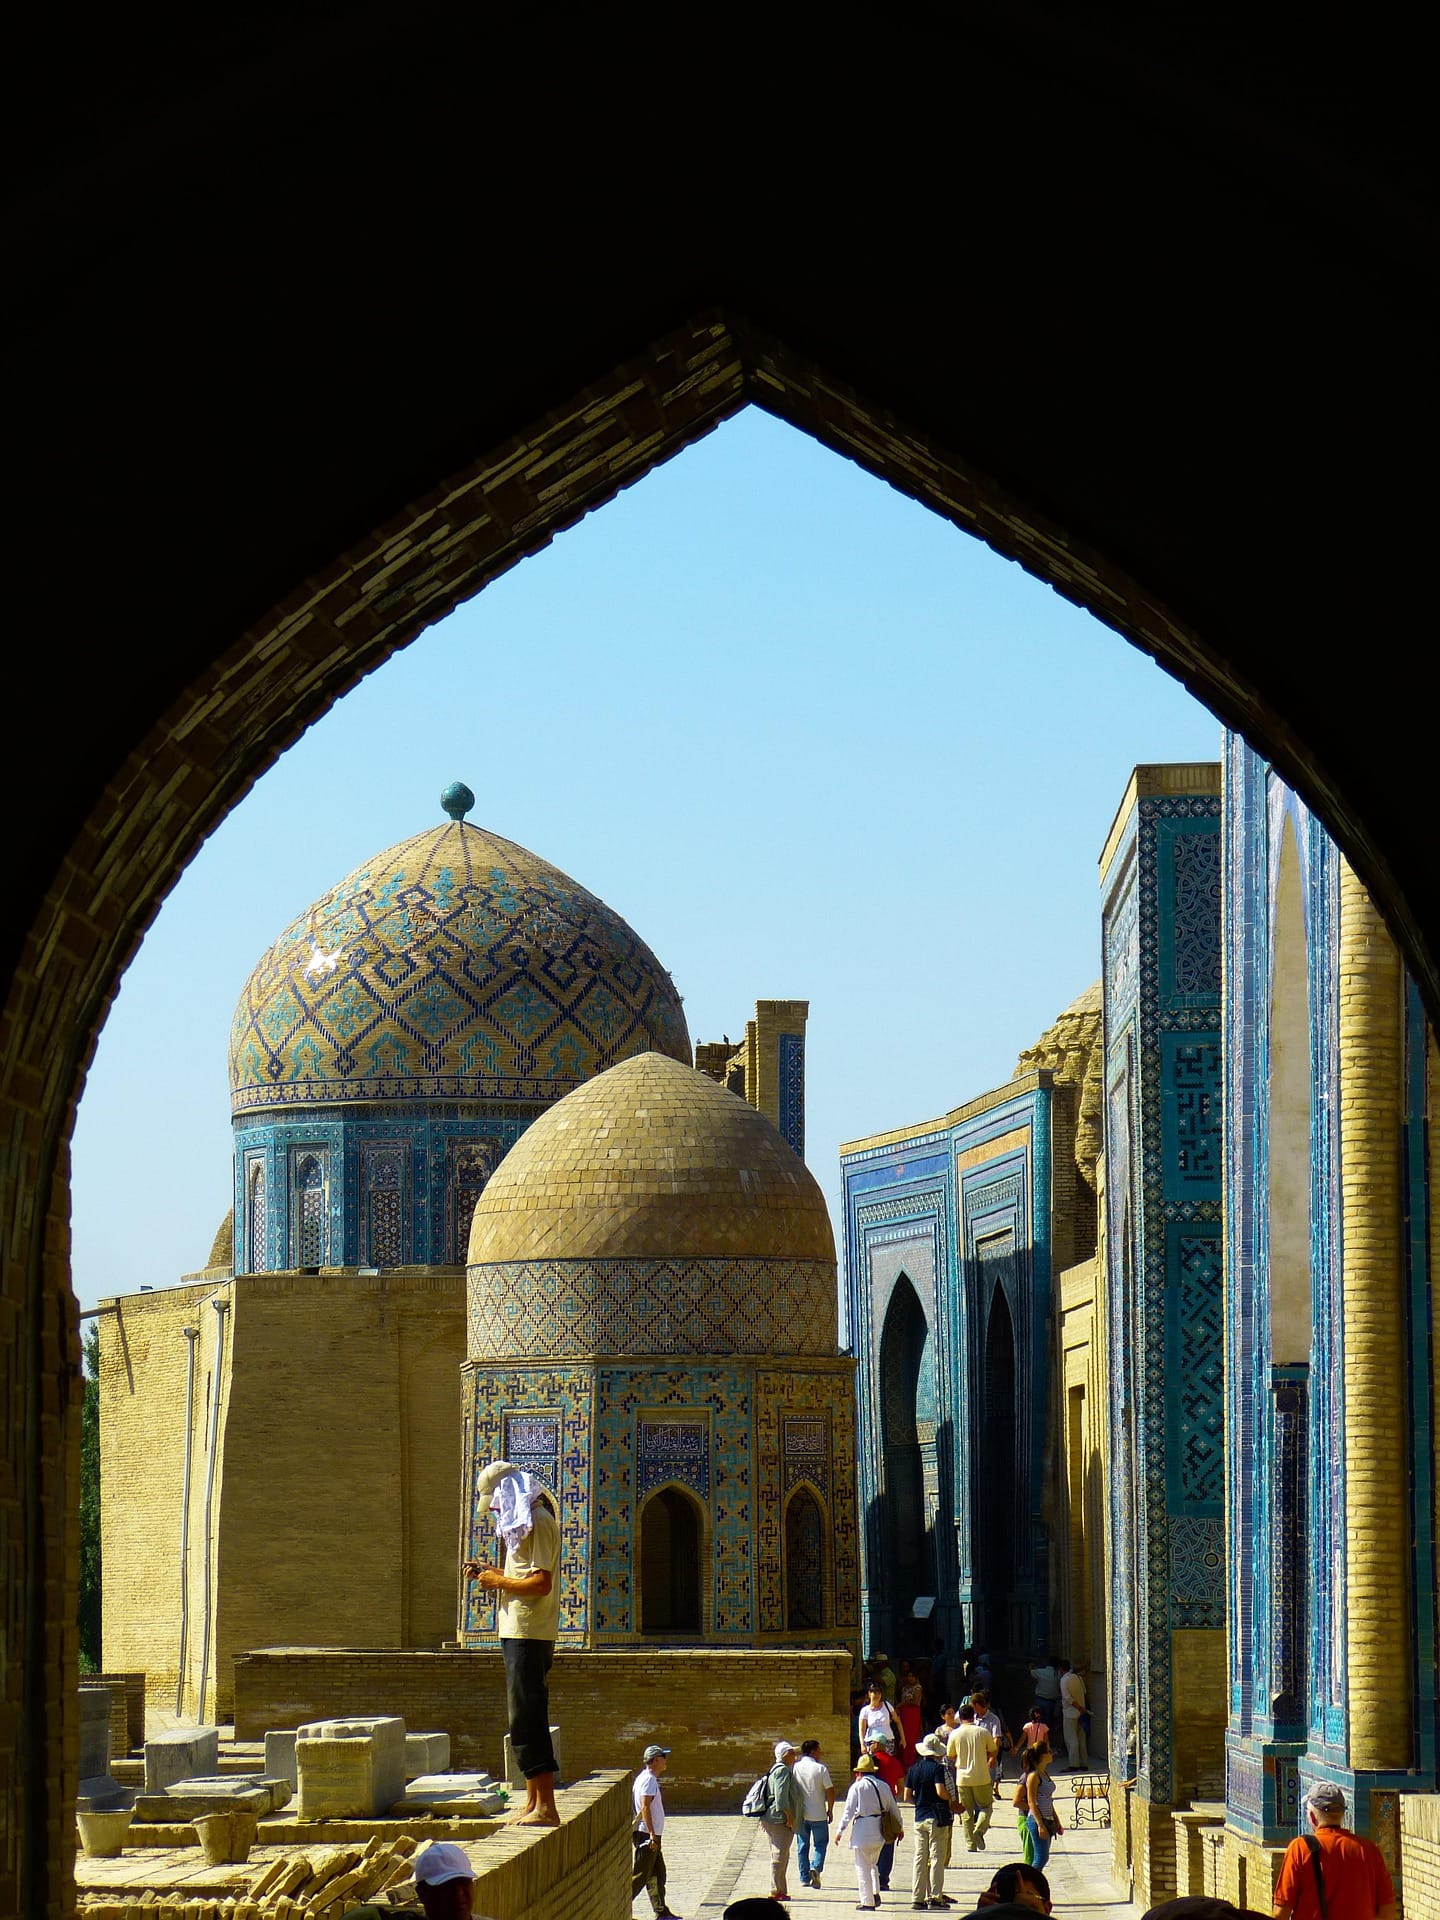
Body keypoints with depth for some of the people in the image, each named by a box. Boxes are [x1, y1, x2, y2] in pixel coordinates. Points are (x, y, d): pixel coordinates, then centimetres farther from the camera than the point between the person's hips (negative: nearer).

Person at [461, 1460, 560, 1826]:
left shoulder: (539, 1523, -13)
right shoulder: (524, 1523, 19)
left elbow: (541, 1583, -21)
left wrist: (499, 1582, -10)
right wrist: (487, 1573, 12)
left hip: (529, 1635, -11)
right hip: (520, 1633, 11)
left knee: (526, 1720, -12)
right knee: (526, 1718, 14)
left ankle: (545, 1808, -14)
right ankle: (533, 1802, 19)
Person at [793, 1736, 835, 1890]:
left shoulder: (795, 1767, 0)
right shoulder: (821, 1768, -10)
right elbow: (830, 1790, -10)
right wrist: (830, 1810, 3)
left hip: (800, 1814, 3)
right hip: (818, 1814, -3)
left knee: (802, 1846, 12)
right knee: (821, 1843, 11)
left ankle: (804, 1878, 12)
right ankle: (816, 1867, -12)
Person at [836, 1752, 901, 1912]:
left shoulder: (857, 1787, -7)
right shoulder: (883, 1786, 7)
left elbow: (848, 1811, -8)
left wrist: (840, 1831, -3)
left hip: (862, 1830, -5)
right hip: (879, 1832, 5)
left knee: (863, 1868, 1)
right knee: (873, 1864, 21)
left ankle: (867, 1902, 0)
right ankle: (876, 1894, 6)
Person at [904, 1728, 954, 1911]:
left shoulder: (913, 1770, 8)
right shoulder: (938, 1768, -10)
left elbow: (907, 1795, 7)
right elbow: (941, 1791, -21)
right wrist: (951, 1799, -2)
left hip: (919, 1818, 5)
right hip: (938, 1817, -5)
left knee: (920, 1858, 7)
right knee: (937, 1858, -2)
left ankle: (917, 1897, 7)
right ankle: (935, 1897, -5)